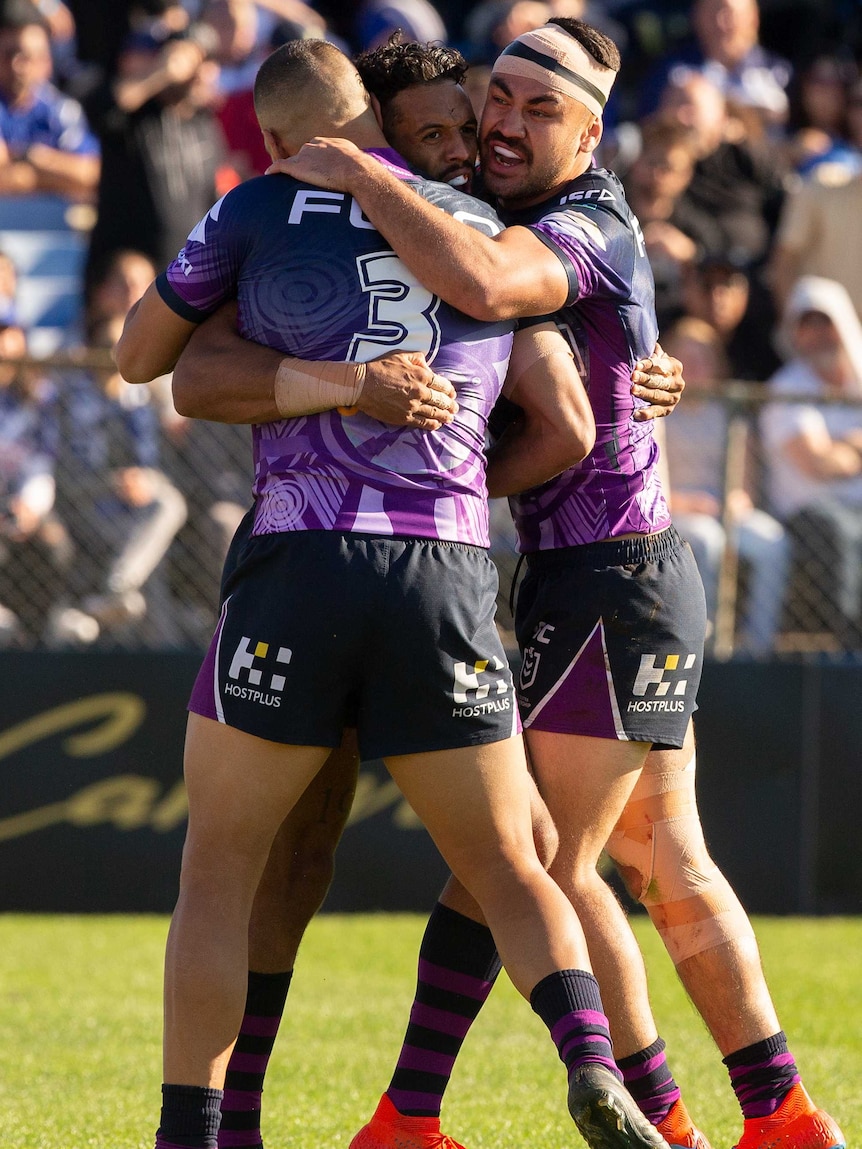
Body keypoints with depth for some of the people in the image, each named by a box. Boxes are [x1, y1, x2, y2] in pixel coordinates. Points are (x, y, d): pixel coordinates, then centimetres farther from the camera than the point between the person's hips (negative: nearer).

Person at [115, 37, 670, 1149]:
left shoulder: (260, 211, 7)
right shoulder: (486, 232, 16)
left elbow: (137, 357, 19)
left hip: (299, 562, -2)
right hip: (448, 576, 2)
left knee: (218, 868, 9)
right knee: (507, 868, 12)